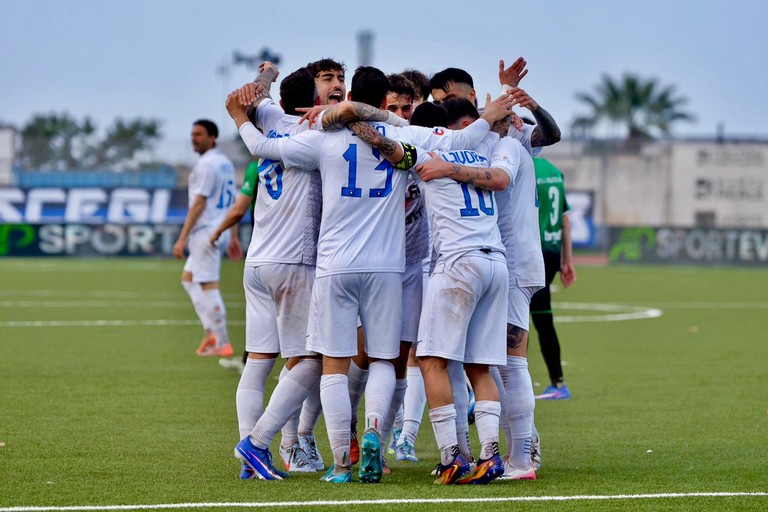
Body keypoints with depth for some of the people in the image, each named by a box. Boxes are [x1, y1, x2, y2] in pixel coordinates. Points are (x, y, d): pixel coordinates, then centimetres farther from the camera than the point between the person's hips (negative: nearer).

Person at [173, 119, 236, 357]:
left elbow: (199, 203, -18)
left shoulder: (206, 164, -13)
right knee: (188, 278, 17)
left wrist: (182, 238, -18)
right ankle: (212, 331, 10)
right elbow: (233, 202, 19)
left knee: (208, 286, -7)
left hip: (206, 231, -10)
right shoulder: (226, 163, 15)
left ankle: (222, 343, -5)